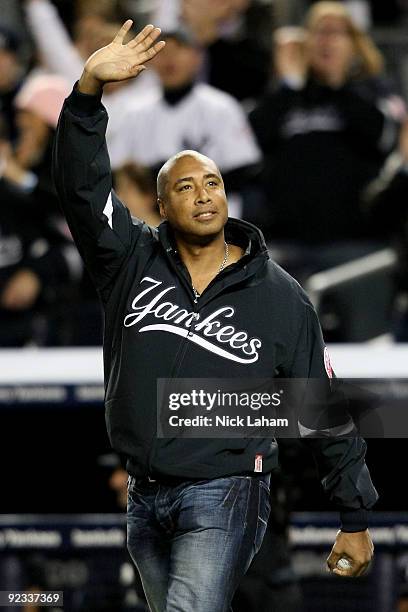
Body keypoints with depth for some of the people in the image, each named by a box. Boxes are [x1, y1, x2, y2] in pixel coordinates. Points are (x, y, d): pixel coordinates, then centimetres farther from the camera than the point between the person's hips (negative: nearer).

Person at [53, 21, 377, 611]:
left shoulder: (279, 297, 0)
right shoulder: (131, 262, 3)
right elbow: (81, 185, -13)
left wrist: (355, 521, 5)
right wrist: (89, 89, -29)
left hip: (223, 498, -4)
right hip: (146, 497, 4)